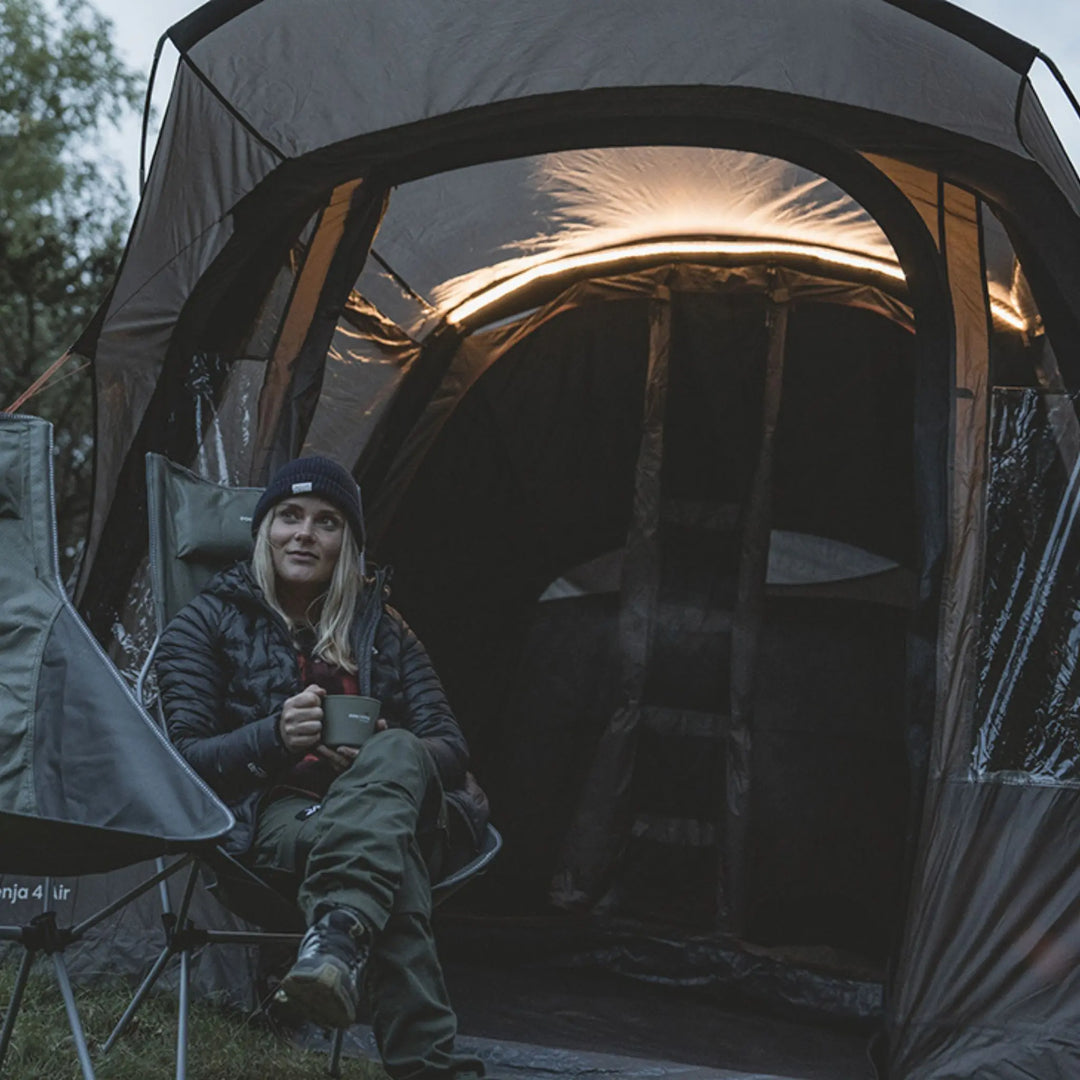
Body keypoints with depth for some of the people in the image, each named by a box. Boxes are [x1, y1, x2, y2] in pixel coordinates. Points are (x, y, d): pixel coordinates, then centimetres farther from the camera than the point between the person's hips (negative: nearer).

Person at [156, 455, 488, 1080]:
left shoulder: (379, 626, 23)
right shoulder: (211, 623, 15)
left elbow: (451, 746, 14)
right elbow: (184, 758, 4)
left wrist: (388, 758, -13)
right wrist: (274, 736, -18)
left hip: (397, 801, 3)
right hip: (275, 812, -2)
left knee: (396, 753, -40)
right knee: (386, 854, -41)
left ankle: (338, 937, -66)